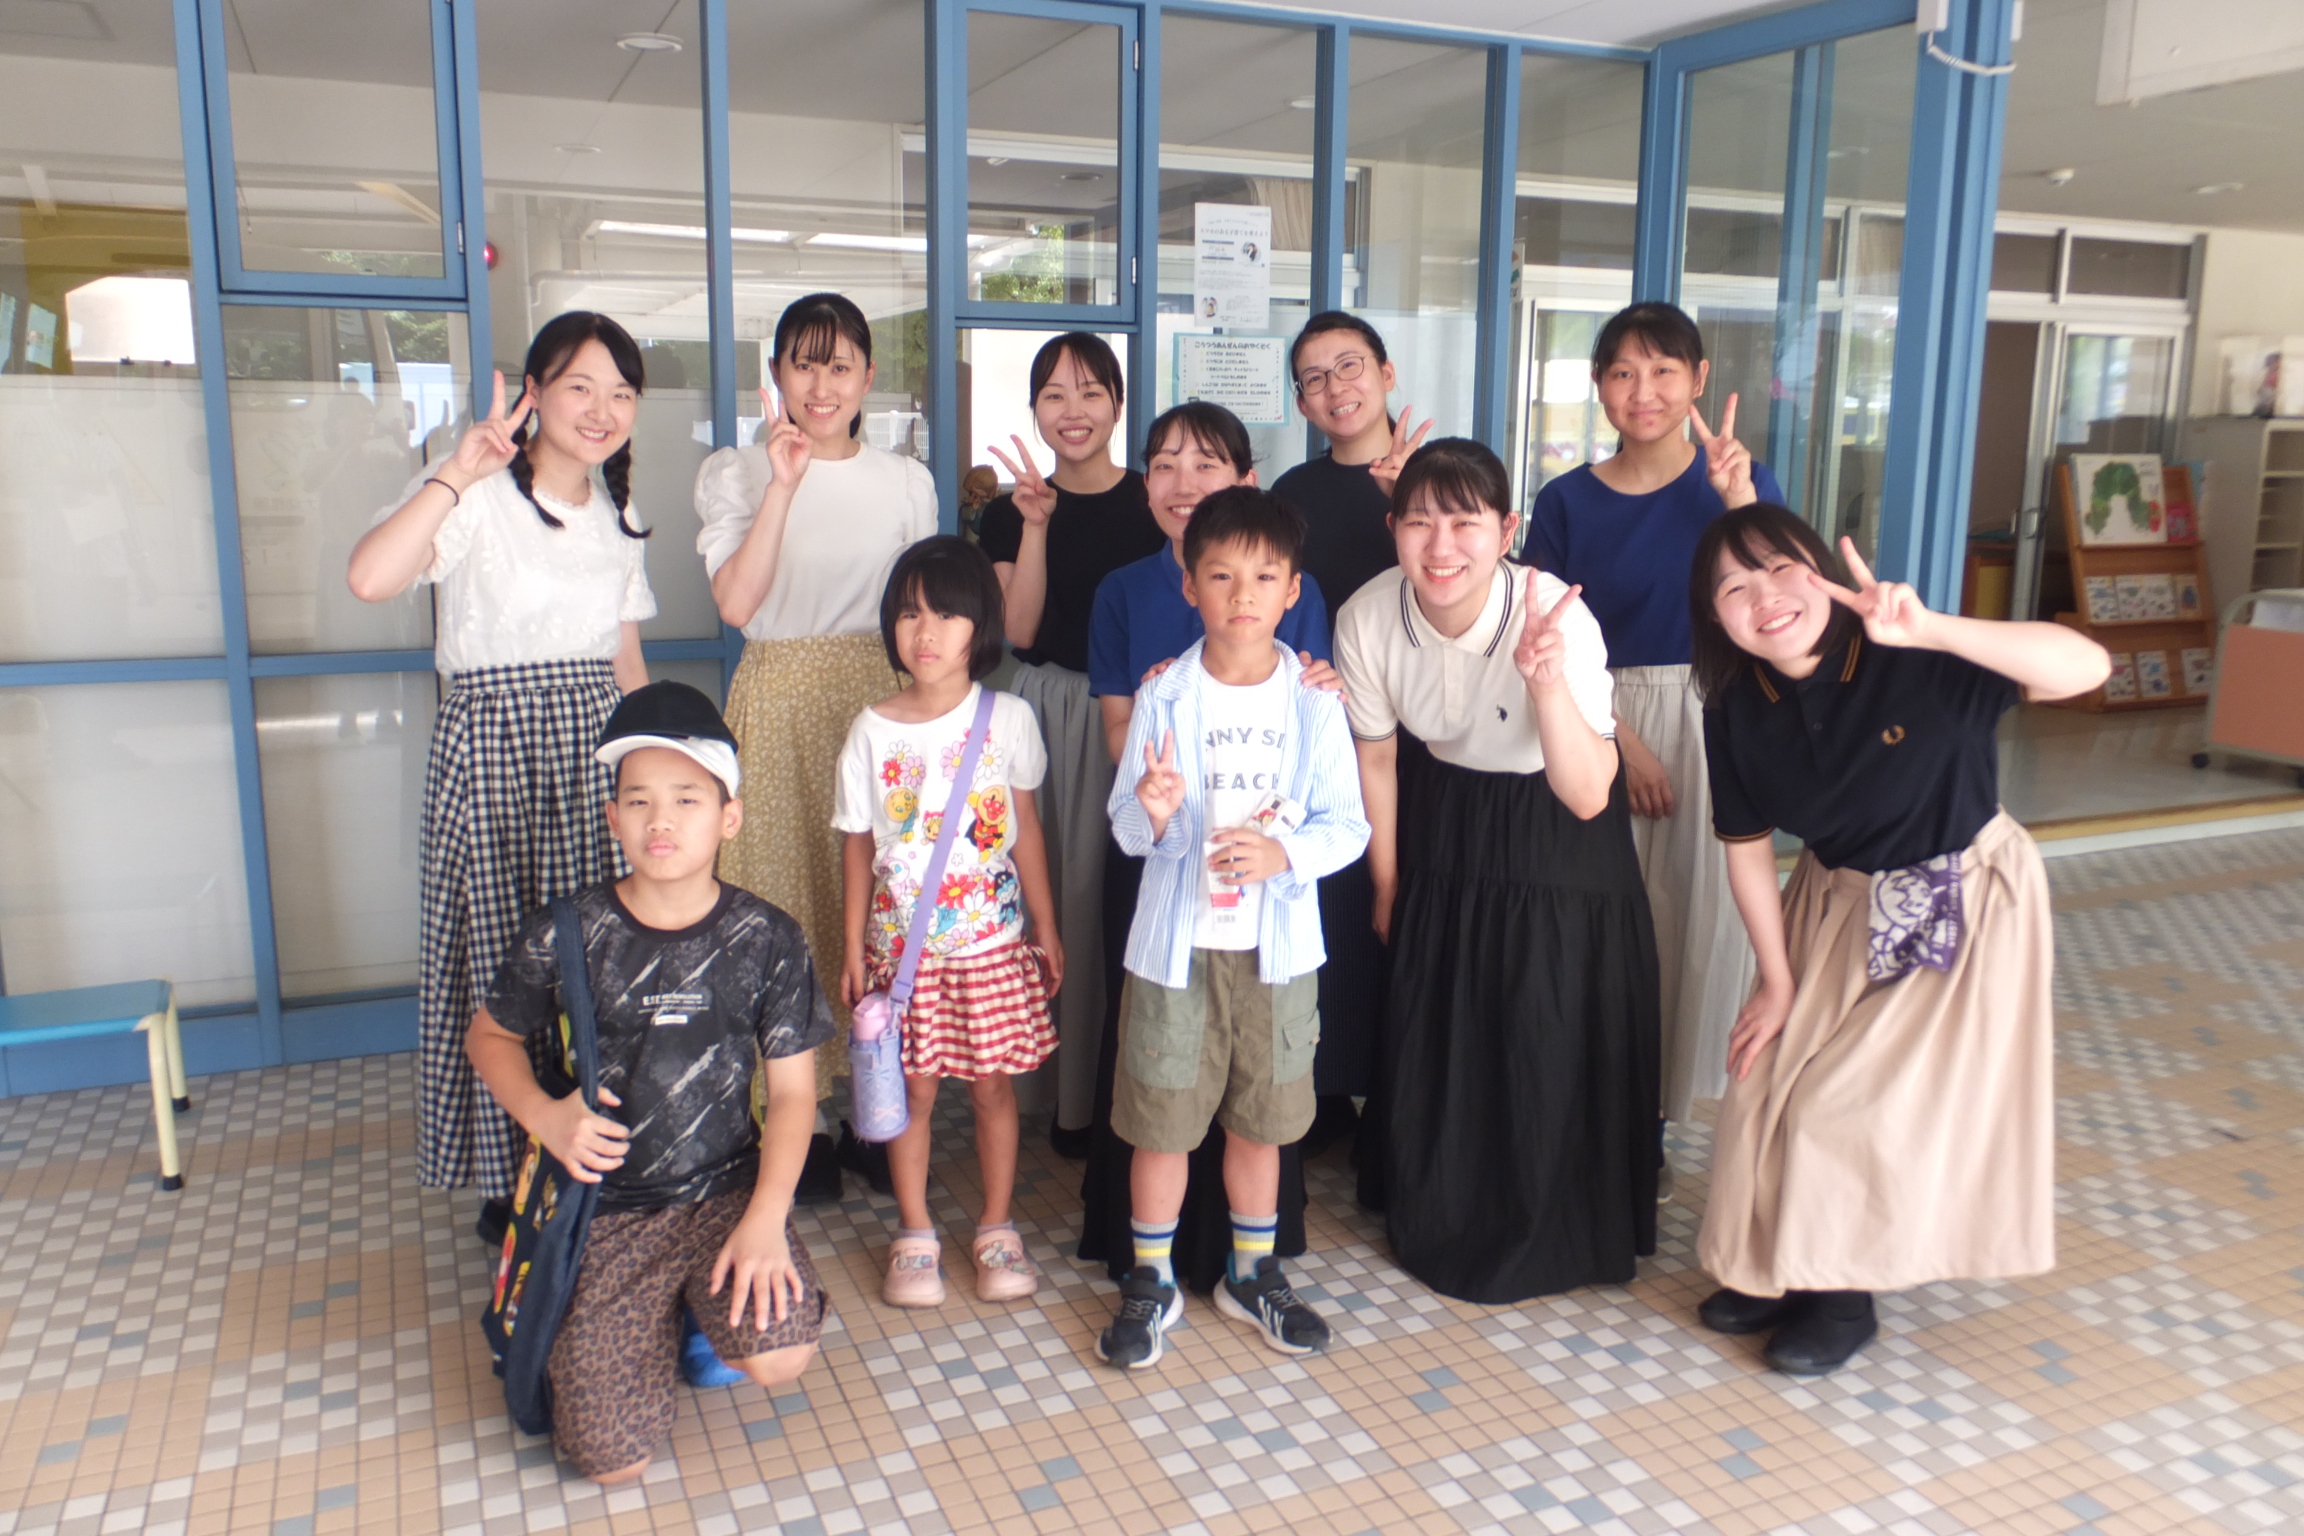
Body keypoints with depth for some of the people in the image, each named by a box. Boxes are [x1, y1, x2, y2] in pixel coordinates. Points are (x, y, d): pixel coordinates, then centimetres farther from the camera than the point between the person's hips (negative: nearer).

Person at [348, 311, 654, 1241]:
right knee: (504, 962, 2)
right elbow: (371, 578, -27)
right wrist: (460, 471, -26)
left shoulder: (617, 515, 13)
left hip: (593, 753, 5)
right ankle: (508, 1180, 19)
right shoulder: (479, 496, -8)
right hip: (493, 749, -5)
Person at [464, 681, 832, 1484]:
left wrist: (766, 1215, -15)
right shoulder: (563, 937, -7)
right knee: (612, 1461, -9)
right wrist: (546, 1117, -11)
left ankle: (709, 1301, 11)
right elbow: (488, 1038, 9)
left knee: (779, 1356, -26)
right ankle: (656, 1315, 23)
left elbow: (791, 1090, -2)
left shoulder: (766, 941, -6)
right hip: (605, 1207, 0)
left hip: (726, 1190, 1)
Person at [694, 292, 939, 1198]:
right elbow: (736, 602, -11)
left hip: (884, 698, 2)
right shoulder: (736, 474, 3)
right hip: (781, 700, -1)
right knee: (787, 893, -1)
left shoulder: (905, 480, 9)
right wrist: (784, 484, -13)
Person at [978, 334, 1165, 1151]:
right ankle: (1068, 1089, 16)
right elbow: (1020, 630, -4)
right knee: (1059, 889, 3)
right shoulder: (1012, 511, 8)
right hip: (1048, 712, 2)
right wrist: (1036, 526, -10)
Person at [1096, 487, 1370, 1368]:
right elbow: (1125, 829, -6)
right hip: (1177, 941, -1)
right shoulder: (1164, 698, -6)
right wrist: (1150, 813, -29)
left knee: (1260, 1117, 15)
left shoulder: (1313, 702, -4)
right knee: (1161, 1119, 7)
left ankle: (1252, 1275, 35)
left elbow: (1347, 826, -5)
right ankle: (1151, 1285, 27)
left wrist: (1282, 852, -23)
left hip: (1277, 944, 1)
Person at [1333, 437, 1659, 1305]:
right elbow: (1377, 755, -4)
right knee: (1433, 1031, 10)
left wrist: (1545, 681, -48)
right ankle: (1440, 1222, 35)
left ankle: (1545, 1239, 29)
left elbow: (1588, 797, -32)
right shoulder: (1367, 618, -22)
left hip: (1557, 840, -2)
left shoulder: (1557, 618, -31)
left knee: (1549, 1038, 2)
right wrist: (1387, 885, 7)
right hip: (1444, 822, 3)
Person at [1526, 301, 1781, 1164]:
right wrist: (1623, 739, -11)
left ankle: (1660, 1105, 19)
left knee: (1701, 916, 3)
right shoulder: (1567, 502, 2)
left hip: (1715, 728, 1)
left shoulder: (1741, 482, 3)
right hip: (1602, 732, 0)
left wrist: (1741, 503, -20)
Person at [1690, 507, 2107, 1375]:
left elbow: (2086, 667, -39)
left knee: (1868, 1101, -3)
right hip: (1837, 902, 5)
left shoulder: (1914, 666, -28)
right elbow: (1747, 846, -4)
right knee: (1774, 1075, 7)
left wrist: (1935, 630, -53)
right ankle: (1781, 1266, 30)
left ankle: (1847, 1296, 21)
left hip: (1962, 902, -4)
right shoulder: (1736, 711, -15)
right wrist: (1778, 979, -1)